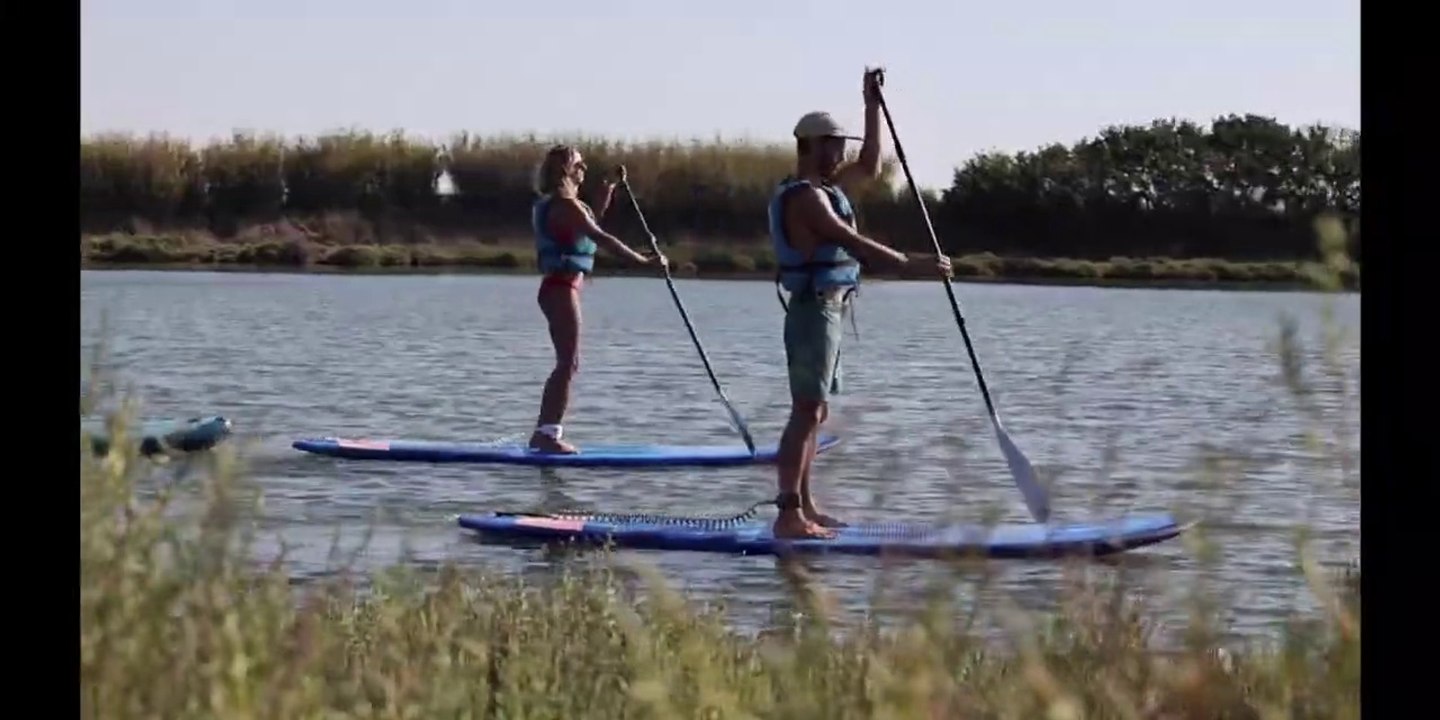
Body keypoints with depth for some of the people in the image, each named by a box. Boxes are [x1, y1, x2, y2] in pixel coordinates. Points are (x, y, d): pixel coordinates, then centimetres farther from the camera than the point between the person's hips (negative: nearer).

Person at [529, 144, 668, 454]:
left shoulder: (557, 204, 16)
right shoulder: (565, 206, -15)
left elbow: (593, 217, 34)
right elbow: (601, 238, -22)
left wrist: (610, 185, 28)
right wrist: (643, 260, -22)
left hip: (558, 288, 10)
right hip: (562, 289, -10)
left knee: (566, 364, 15)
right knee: (568, 364, -9)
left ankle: (543, 433, 19)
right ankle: (549, 434, -9)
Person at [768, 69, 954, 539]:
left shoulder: (825, 188, 17)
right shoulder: (804, 196, -15)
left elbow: (869, 169, 28)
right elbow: (851, 243, -23)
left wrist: (873, 107, 23)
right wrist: (909, 265, -26)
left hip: (825, 311, 11)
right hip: (815, 310, -11)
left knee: (815, 412, 13)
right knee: (807, 411, -14)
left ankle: (804, 507, 18)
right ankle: (789, 515, -19)